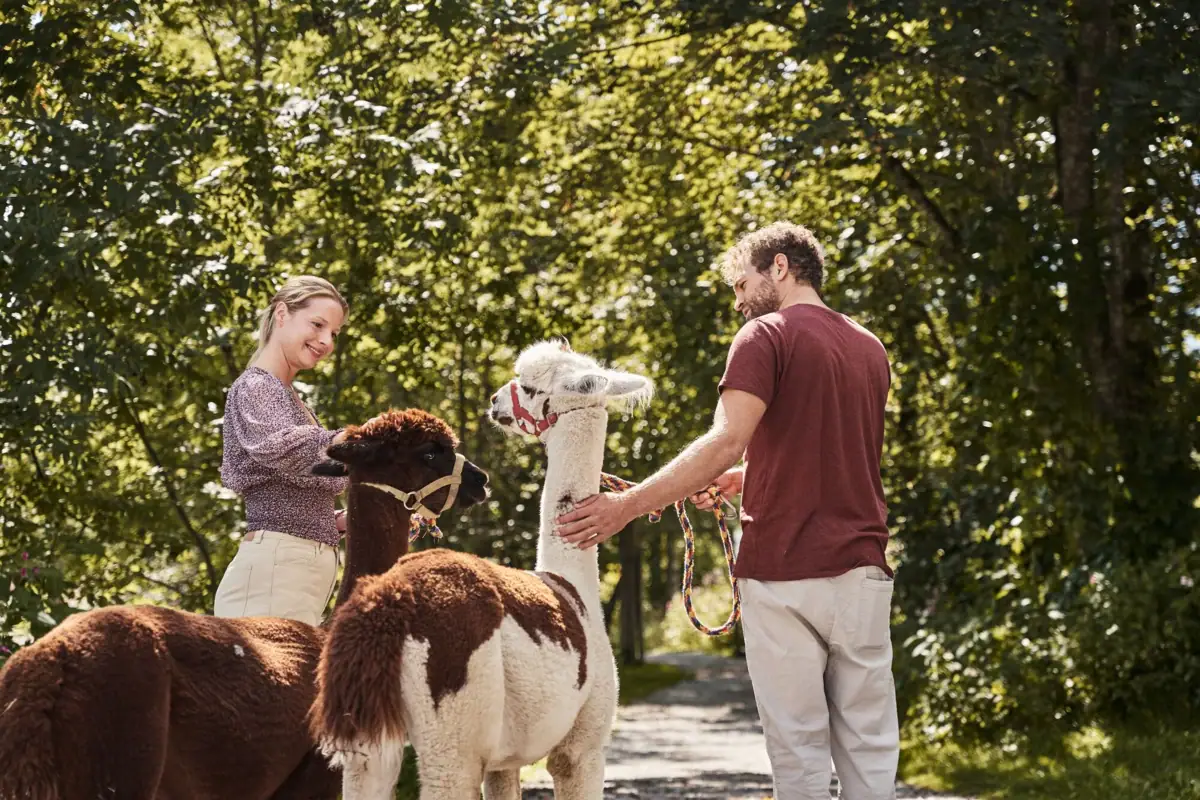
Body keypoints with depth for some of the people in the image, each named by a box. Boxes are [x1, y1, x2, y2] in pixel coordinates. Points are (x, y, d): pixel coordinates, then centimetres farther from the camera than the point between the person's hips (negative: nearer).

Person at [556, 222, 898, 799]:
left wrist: (626, 507, -16)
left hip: (784, 572, -5)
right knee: (869, 744, 7)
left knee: (798, 746, 0)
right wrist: (740, 481, 23)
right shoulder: (870, 349, 16)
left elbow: (726, 444, -17)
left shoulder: (767, 336, -5)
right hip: (861, 568, 5)